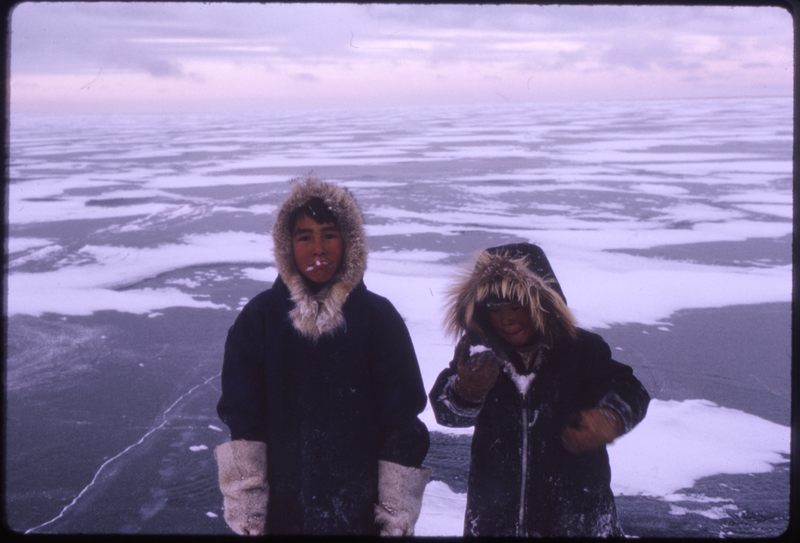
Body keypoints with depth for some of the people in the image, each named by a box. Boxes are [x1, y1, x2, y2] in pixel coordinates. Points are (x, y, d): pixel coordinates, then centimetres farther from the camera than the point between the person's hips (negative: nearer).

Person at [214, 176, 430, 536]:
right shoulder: (258, 317, -4)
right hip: (282, 510, 1)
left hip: (361, 510, -1)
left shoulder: (379, 318, -6)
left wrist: (398, 514, -6)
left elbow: (402, 423, -5)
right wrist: (246, 509, -6)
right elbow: (240, 418, -3)